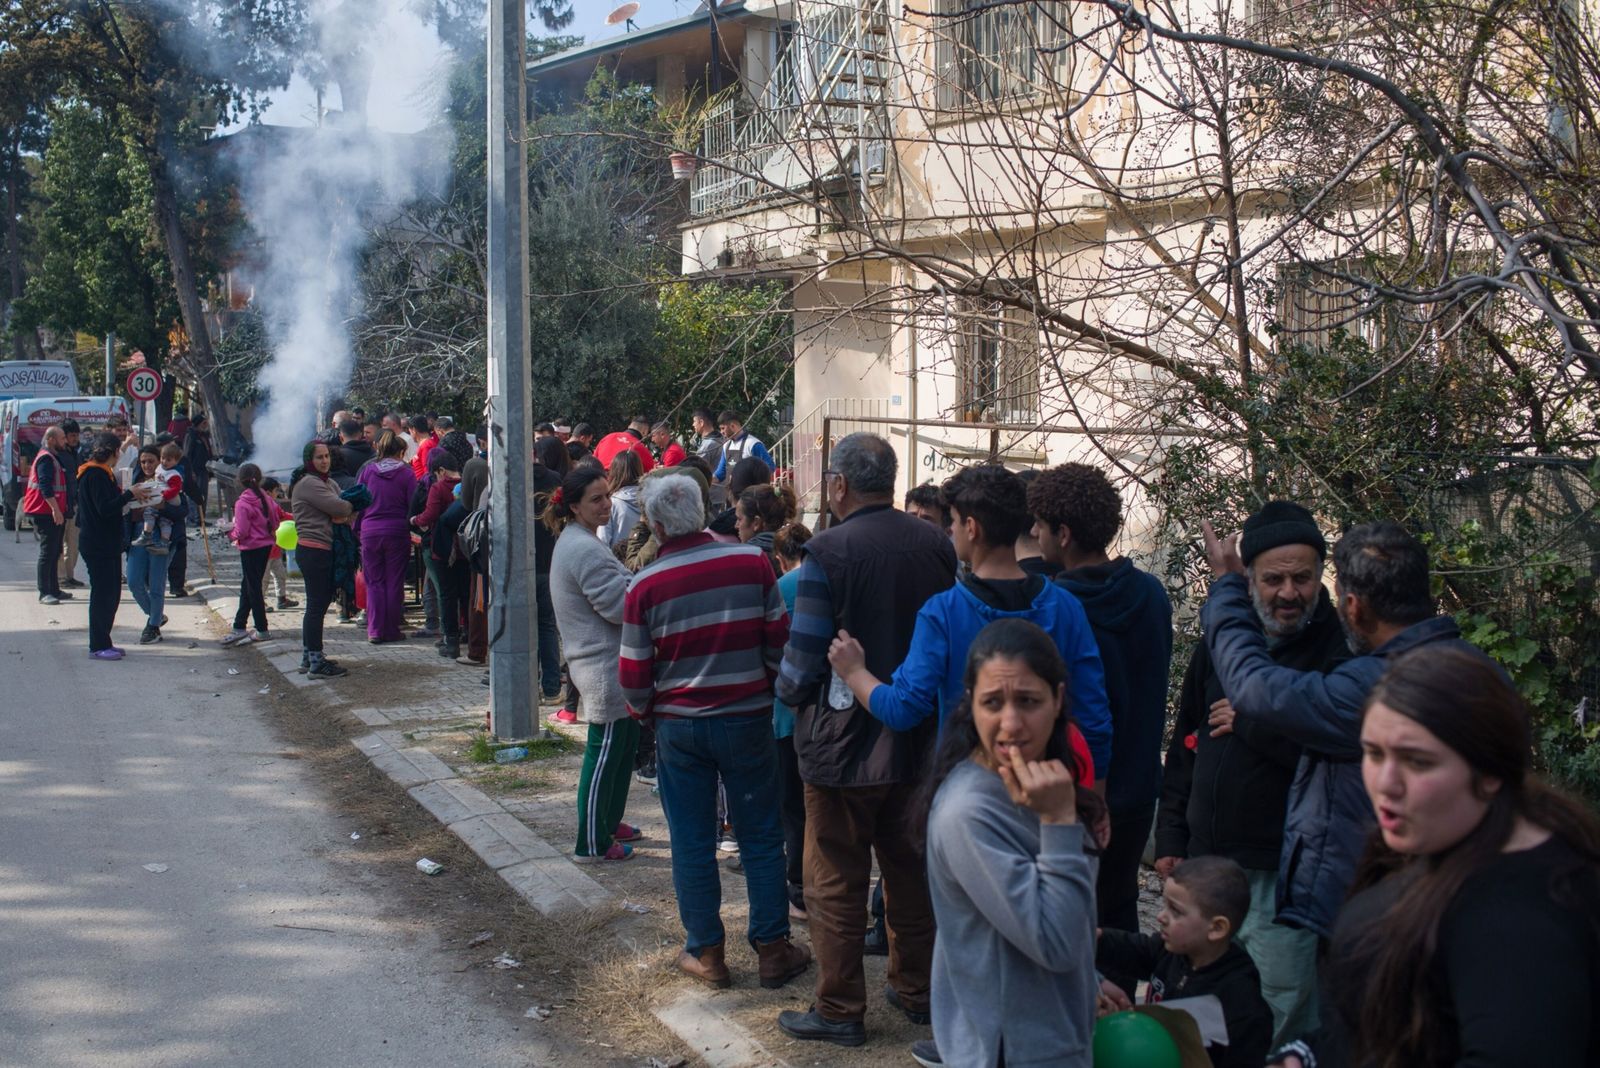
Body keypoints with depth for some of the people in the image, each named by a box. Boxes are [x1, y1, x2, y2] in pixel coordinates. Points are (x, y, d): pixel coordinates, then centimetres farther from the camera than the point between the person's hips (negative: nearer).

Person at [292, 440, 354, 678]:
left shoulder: (328, 483, 20)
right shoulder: (308, 483, -11)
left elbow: (342, 510, 11)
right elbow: (338, 507, -20)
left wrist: (343, 516, -12)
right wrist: (351, 507, 1)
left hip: (324, 550, 10)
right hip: (314, 550, -10)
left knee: (318, 604, 15)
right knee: (317, 605, -9)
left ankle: (309, 657, 23)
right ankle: (316, 664, -8)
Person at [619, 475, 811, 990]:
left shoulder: (645, 585, -8)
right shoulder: (752, 562, -8)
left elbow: (634, 672, -3)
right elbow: (779, 639, -2)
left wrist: (644, 709, 17)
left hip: (679, 726, 0)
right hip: (747, 717, 0)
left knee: (692, 843, 11)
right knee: (761, 836, 12)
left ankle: (706, 952, 20)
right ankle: (772, 949, 18)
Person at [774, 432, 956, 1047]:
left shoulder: (829, 552, -18)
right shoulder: (935, 545, -2)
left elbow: (803, 659, -17)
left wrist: (788, 692, 4)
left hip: (844, 743, -5)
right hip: (919, 742, 6)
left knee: (837, 882, 7)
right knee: (911, 868, 19)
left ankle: (840, 1011, 17)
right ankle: (916, 990, 31)